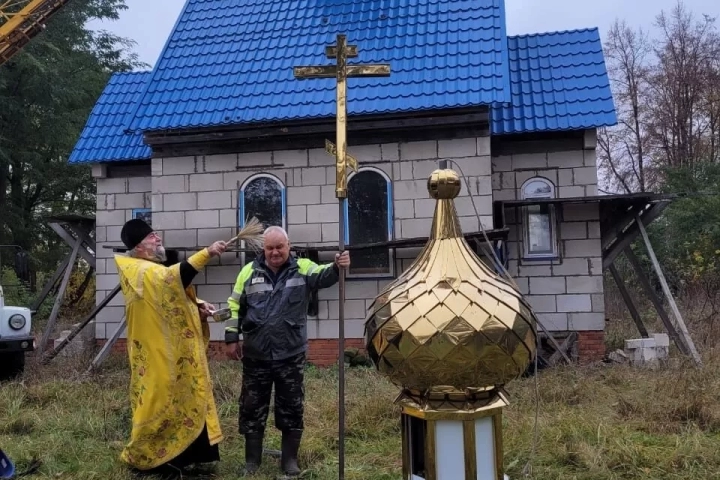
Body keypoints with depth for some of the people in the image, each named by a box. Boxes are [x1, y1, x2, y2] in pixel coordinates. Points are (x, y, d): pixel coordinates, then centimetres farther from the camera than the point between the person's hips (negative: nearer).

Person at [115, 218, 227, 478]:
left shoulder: (152, 269, 16)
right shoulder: (140, 271, -17)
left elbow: (171, 300, 21)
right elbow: (173, 278, -37)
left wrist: (198, 306, 2)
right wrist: (206, 253, -39)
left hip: (175, 349, 10)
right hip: (159, 352, -10)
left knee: (182, 399, 15)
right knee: (161, 400, 0)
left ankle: (175, 453, 27)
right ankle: (141, 456, 16)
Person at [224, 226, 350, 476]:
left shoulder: (302, 269, 0)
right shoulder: (250, 272, 5)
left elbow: (324, 276, -20)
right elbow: (235, 306, 9)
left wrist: (337, 266, -42)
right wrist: (232, 338, 6)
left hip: (291, 355, -1)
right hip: (256, 356, 1)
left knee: (291, 409, 7)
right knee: (252, 408, 10)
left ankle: (290, 460, 22)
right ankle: (252, 460, 24)